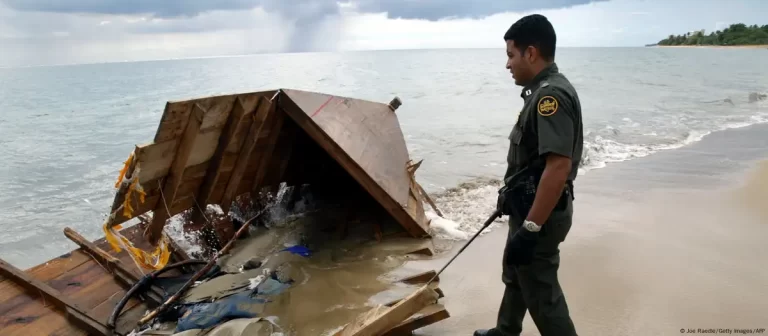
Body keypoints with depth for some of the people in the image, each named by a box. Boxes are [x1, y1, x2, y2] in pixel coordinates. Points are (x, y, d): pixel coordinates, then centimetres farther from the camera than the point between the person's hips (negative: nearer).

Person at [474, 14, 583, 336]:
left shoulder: (551, 96, -23)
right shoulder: (544, 91, 9)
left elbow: (559, 167, -31)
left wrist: (530, 229, -29)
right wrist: (512, 197, 25)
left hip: (540, 215, -11)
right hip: (532, 207, 11)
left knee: (541, 292, 3)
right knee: (515, 274, 26)